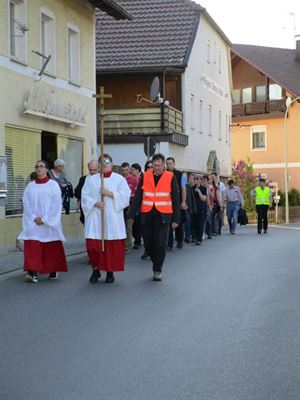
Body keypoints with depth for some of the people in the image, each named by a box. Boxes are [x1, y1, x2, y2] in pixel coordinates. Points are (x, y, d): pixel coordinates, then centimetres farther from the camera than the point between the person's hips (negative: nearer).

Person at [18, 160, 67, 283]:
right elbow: (26, 204, 4)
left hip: (50, 222, -2)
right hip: (33, 222, 2)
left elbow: (56, 205, -6)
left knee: (51, 247, 3)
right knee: (32, 247, -11)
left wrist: (45, 219, -13)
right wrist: (34, 218, -11)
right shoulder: (30, 186, 9)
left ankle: (53, 271, 18)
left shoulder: (53, 185, 1)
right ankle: (33, 272, -17)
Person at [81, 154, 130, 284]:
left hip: (113, 217, -1)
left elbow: (126, 195, -3)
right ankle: (96, 270, 11)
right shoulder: (91, 179, 11)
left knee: (113, 246, -1)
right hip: (95, 217, 1)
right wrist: (95, 203, -12)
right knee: (93, 244, -6)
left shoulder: (119, 179, 6)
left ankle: (110, 272, 11)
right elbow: (85, 195, 4)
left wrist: (110, 193, -13)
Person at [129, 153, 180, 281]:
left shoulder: (171, 177, 0)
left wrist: (176, 219, -2)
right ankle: (157, 263, 29)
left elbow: (176, 199, 2)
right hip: (147, 215, 3)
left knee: (160, 244, -7)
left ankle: (157, 270, 8)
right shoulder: (145, 176, 5)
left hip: (163, 216, -2)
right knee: (148, 244, 6)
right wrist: (131, 214, 2)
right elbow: (137, 197, 7)